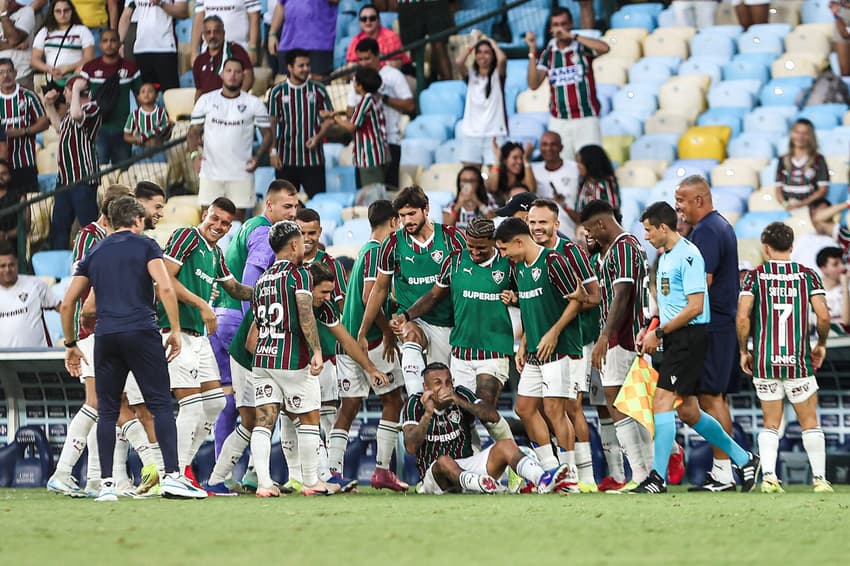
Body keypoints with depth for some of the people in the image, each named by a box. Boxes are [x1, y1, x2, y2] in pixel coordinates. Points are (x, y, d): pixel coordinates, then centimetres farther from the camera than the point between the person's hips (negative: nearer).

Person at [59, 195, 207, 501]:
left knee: (107, 411, 7)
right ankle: (172, 476, -12)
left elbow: (67, 302, 17)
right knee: (161, 405, -2)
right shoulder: (145, 246, 6)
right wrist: (175, 331, -3)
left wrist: (71, 344, 26)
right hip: (141, 332, -4)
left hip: (105, 336, 4)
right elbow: (165, 287, -9)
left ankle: (106, 483, 2)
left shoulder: (94, 253, 18)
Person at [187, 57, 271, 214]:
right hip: (210, 171, 1)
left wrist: (258, 157, -14)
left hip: (241, 173, -1)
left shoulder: (254, 103, 3)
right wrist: (194, 153, -13)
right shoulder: (206, 100, 6)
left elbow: (267, 134, 4)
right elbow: (194, 132, 8)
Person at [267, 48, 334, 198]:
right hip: (285, 159, 0)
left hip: (313, 158, 0)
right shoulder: (278, 91, 0)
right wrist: (273, 151, -4)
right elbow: (272, 123, 3)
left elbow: (329, 119, 7)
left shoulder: (318, 90, 3)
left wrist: (317, 137, -10)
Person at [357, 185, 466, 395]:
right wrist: (362, 333, 10)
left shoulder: (451, 236, -4)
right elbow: (380, 289, 9)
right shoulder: (393, 243, -1)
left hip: (448, 324, 2)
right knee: (411, 337, -35)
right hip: (412, 320, -2)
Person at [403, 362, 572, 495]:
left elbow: (493, 415, -9)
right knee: (444, 461, -38)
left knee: (506, 445, -19)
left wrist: (459, 402, -18)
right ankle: (476, 484, -73)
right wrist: (428, 414, -24)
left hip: (467, 466, 3)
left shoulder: (460, 394, 7)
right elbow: (410, 448, -14)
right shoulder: (416, 403, -1)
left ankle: (542, 480, -48)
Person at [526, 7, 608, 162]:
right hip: (559, 122, 2)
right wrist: (532, 50, -10)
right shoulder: (548, 54, 7)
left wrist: (571, 36, -20)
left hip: (586, 120, -2)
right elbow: (533, 84, -3)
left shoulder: (582, 47, 0)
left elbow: (604, 48, -21)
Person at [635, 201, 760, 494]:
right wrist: (651, 330, 10)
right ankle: (743, 459, 23)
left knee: (662, 400, -15)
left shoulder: (688, 255, -14)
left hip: (690, 337, -10)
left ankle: (658, 477, -14)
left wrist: (659, 333, -16)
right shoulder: (665, 256, 16)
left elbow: (695, 306, -19)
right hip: (676, 339, 10)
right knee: (687, 411, 11)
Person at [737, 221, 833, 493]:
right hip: (798, 360, -1)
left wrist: (744, 351, 3)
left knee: (771, 423, 11)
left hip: (764, 361, 1)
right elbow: (823, 316, -6)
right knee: (809, 422, 10)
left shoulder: (755, 276, -1)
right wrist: (821, 345, 12)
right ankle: (820, 478, 8)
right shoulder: (807, 275, 0)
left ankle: (768, 475, -3)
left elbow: (743, 317, -10)